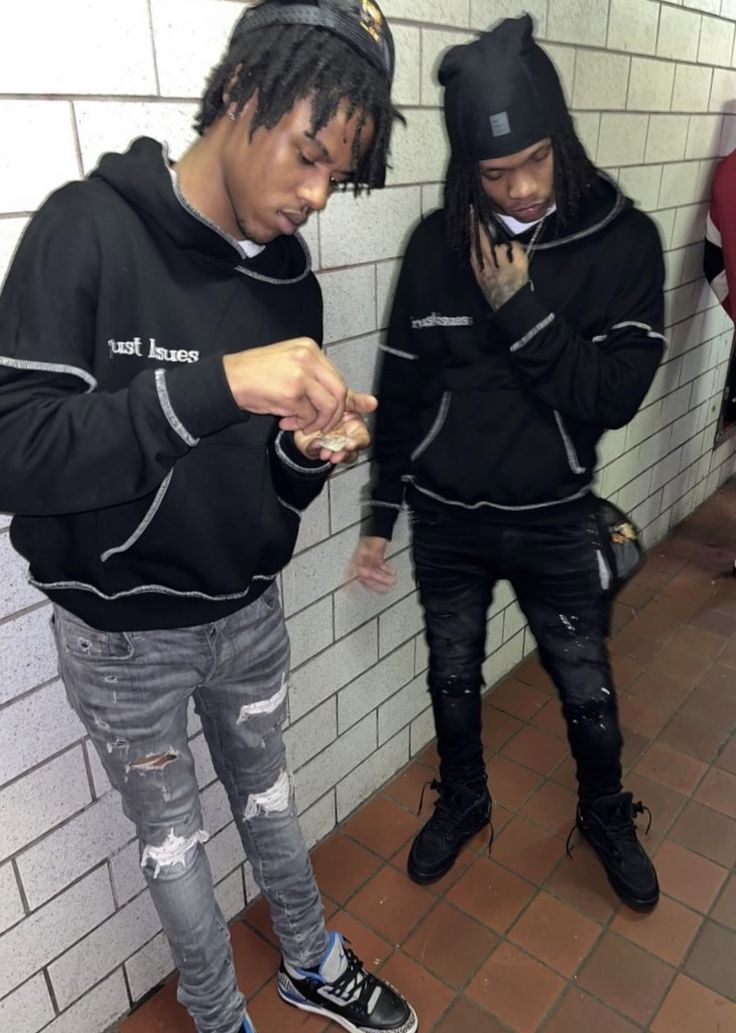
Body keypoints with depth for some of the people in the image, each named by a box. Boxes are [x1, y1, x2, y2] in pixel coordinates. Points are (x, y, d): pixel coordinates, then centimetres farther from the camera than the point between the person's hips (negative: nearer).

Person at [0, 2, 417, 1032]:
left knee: (267, 793, 24)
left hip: (250, 612, 4)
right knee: (172, 834, 18)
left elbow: (266, 482, 3)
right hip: (123, 632, -4)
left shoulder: (289, 278, -3)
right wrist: (218, 383, -38)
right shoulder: (88, 230, -18)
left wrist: (308, 452, -20)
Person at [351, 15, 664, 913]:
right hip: (445, 518, 2)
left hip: (555, 522, -1)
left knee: (587, 690, 16)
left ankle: (606, 817, 48)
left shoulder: (623, 241, -11)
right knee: (453, 677, 20)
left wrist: (520, 305, -23)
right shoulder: (437, 244, -7)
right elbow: (401, 389, -1)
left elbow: (614, 398, -15)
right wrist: (379, 518, 2)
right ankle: (462, 801, 49)